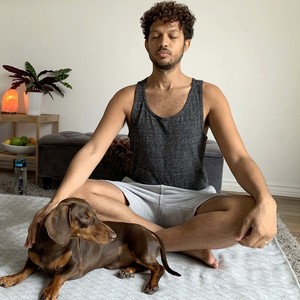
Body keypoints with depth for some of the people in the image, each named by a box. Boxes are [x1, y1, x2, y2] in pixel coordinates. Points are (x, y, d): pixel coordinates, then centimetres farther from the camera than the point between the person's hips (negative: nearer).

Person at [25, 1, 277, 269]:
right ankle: (188, 243, -19)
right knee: (75, 193, -25)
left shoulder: (208, 96, -1)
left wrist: (266, 201, -31)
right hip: (139, 194, 2)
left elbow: (238, 158, -10)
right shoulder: (128, 97, 1)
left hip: (191, 199, -1)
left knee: (248, 211, -31)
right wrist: (56, 201, -27)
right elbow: (92, 151, -10)